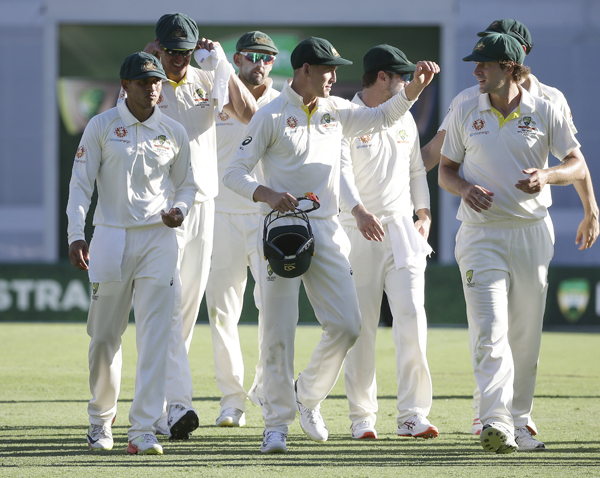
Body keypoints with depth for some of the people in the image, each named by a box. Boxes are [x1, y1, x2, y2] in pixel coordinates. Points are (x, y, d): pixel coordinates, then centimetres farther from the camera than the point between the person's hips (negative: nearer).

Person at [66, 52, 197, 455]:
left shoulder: (174, 132, 8)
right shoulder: (102, 127, 1)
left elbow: (186, 183, 18)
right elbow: (81, 183, -1)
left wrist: (180, 208, -4)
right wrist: (76, 234, -12)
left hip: (159, 237, 1)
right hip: (112, 237, -1)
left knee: (155, 335, -10)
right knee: (104, 335, 4)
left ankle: (144, 430, -12)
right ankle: (101, 421, 24)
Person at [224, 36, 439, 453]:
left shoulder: (336, 110, 13)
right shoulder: (271, 116, -3)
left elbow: (384, 116, 19)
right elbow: (235, 172, -4)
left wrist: (415, 88, 2)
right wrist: (267, 194, -22)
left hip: (327, 231, 5)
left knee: (346, 325, -1)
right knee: (279, 331, -6)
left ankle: (308, 397, 20)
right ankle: (277, 422, 2)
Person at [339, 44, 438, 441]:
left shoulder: (405, 119, 15)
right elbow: (341, 169, -19)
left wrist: (424, 215, 10)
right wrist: (359, 211, -35)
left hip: (403, 231, 5)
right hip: (359, 233, -5)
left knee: (412, 316, -8)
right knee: (361, 325, -2)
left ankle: (413, 415, -8)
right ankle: (362, 417, 7)